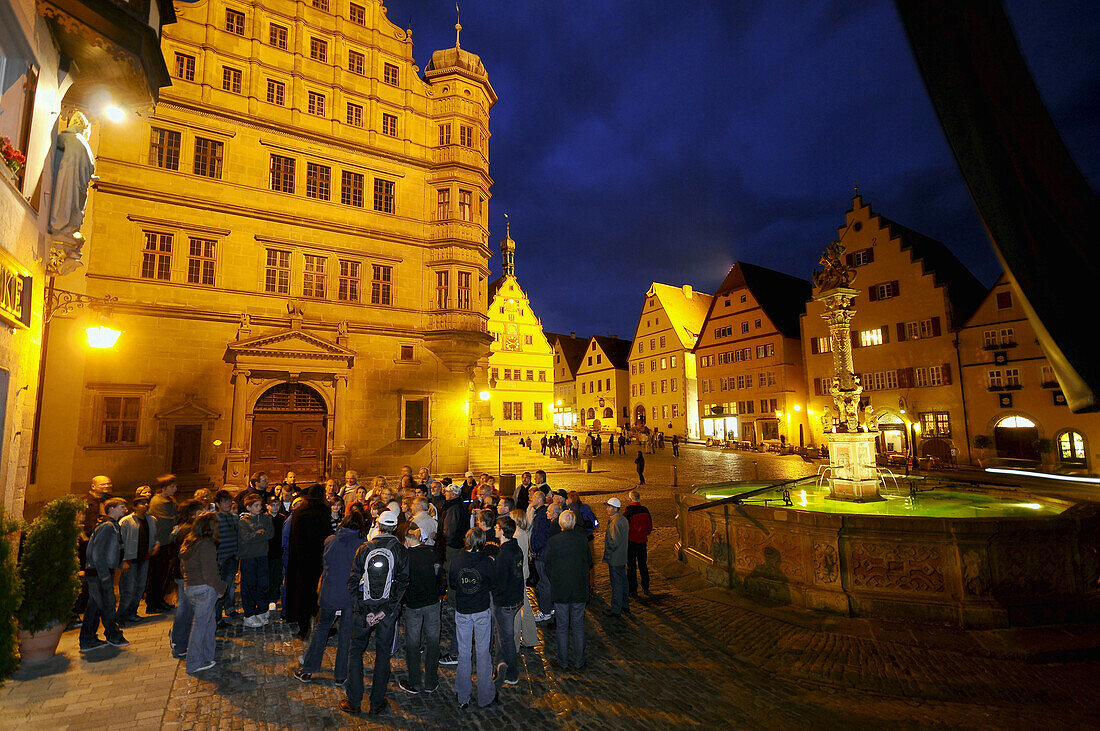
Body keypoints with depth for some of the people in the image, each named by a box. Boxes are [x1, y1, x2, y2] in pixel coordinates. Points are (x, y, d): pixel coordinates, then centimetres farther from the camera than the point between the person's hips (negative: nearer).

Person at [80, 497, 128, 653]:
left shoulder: (113, 526, 15)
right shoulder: (107, 526, -16)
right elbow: (97, 552, -21)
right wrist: (104, 574, -20)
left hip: (96, 573, 10)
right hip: (100, 574, -10)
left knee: (94, 605, 14)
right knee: (107, 605, 2)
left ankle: (87, 641, 21)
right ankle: (114, 637, 15)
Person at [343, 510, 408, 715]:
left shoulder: (364, 548, -6)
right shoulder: (401, 551, -10)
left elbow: (353, 582, -6)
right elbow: (403, 583, -13)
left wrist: (363, 611, -5)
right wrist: (385, 611, -9)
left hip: (363, 608, 1)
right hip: (388, 609, -1)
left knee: (356, 651, 17)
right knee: (383, 653, 13)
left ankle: (353, 701, 22)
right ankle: (377, 703, 21)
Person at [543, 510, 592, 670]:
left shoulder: (553, 541, -14)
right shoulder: (582, 539, -9)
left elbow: (547, 566, -4)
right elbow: (589, 563, 2)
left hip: (560, 590, -1)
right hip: (580, 590, 1)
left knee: (562, 625, 12)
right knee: (578, 625, 15)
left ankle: (563, 661, 22)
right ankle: (579, 661, 24)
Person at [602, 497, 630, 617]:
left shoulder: (615, 522, -22)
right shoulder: (623, 519, 10)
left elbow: (614, 542, -24)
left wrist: (607, 552, -12)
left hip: (615, 559, -10)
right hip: (622, 558, 10)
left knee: (616, 584, 0)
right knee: (623, 581, 18)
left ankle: (616, 610, 10)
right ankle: (625, 606, 30)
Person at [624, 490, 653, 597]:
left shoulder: (628, 512, -19)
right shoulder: (645, 510, -4)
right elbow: (650, 527, 5)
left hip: (631, 542, -4)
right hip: (642, 541, 5)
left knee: (631, 566, 6)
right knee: (643, 565, 18)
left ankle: (633, 590, 12)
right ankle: (646, 588, 25)